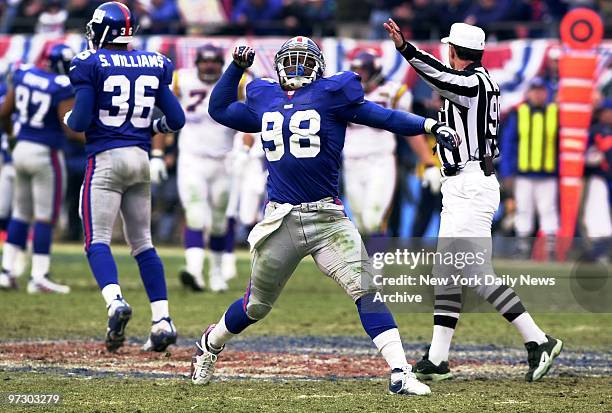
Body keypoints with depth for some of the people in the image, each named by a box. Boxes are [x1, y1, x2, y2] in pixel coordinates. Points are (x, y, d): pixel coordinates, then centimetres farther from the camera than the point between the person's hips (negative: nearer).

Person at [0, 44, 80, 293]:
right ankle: (38, 278, 0)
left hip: (22, 149, 6)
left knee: (21, 213, 17)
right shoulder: (62, 88, -17)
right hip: (46, 155, -6)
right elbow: (71, 131, -17)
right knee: (45, 217, 0)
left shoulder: (22, 75, 1)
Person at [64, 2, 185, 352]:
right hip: (141, 159, 5)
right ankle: (162, 319, 6)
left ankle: (115, 302, -28)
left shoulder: (92, 64, -7)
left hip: (106, 159, -5)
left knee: (97, 241, -4)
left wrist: (68, 118, 12)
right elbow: (176, 120, 6)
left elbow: (80, 122, -10)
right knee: (142, 242, 12)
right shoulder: (153, 66, 7)